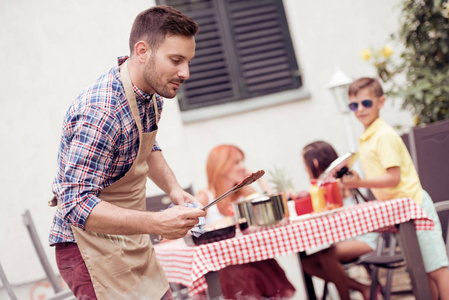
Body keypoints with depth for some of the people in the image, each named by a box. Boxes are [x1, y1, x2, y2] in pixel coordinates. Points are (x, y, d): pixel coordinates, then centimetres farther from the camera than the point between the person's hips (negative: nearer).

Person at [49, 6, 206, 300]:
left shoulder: (151, 94, 1)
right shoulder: (100, 112, -29)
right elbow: (77, 206, -32)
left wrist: (173, 188, 2)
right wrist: (157, 223, -40)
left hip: (131, 244, 9)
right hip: (92, 249, -9)